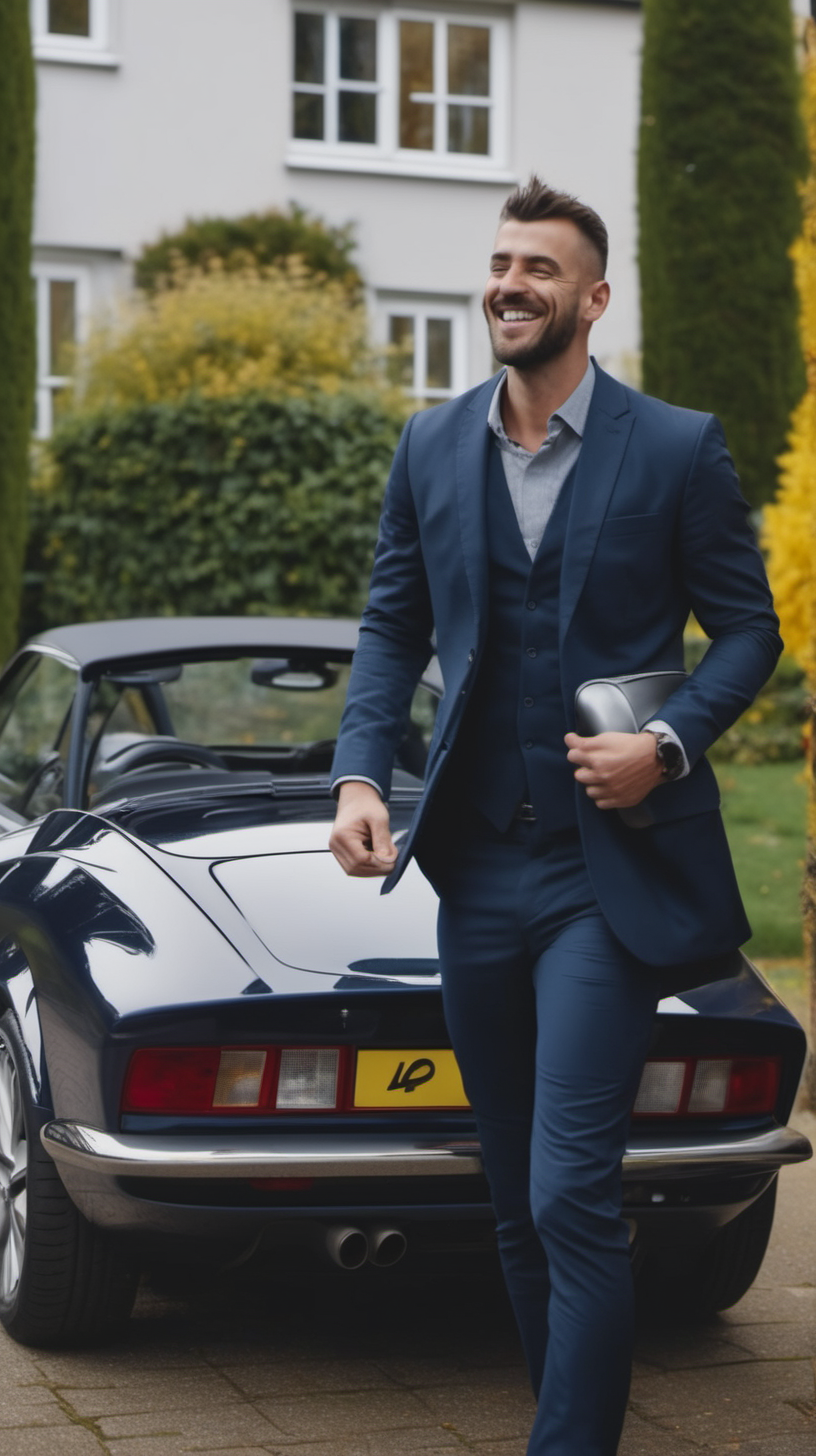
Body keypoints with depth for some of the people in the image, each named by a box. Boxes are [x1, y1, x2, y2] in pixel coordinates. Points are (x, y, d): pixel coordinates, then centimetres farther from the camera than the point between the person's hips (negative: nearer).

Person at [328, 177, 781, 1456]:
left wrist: (668, 746, -15)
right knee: (515, 1198, 13)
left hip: (610, 868, -5)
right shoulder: (431, 449, 8)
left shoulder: (679, 449, -3)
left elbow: (747, 627, 1)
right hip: (479, 866, 5)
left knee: (572, 1195, -12)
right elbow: (393, 625, 12)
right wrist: (361, 774, -3)